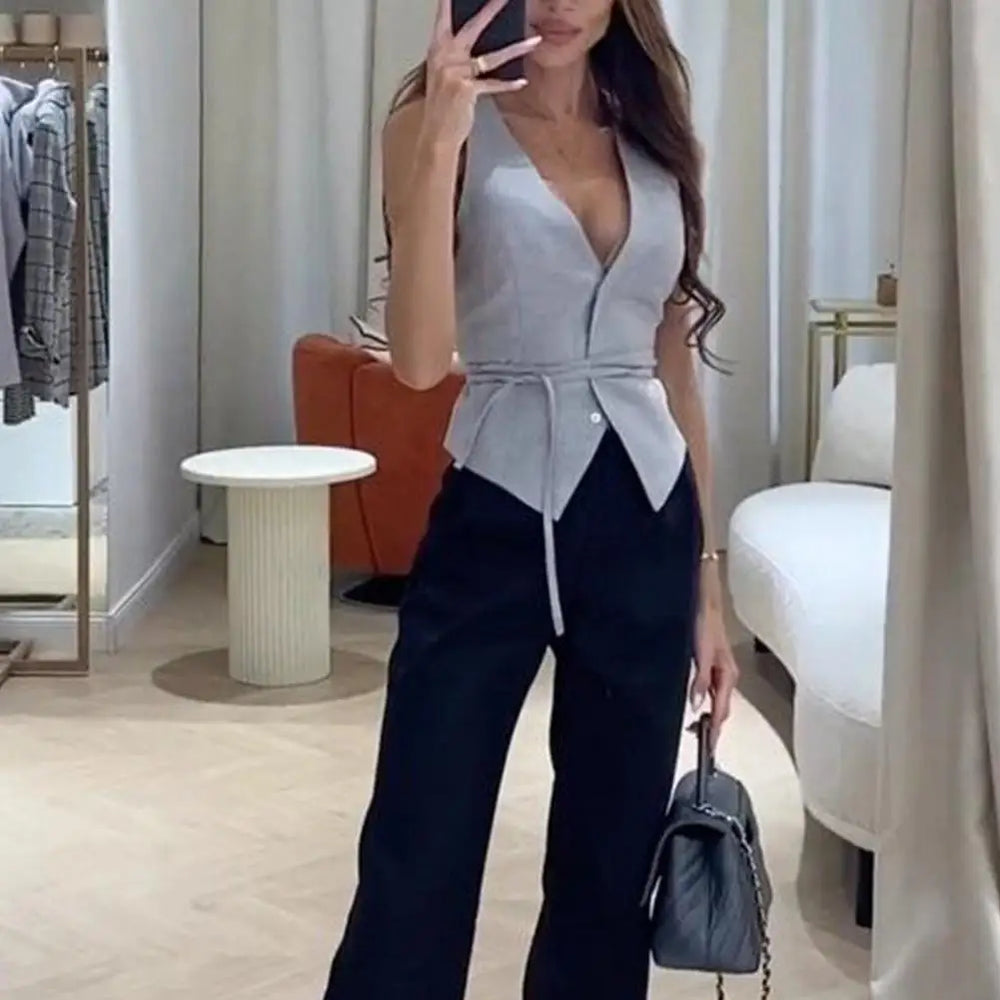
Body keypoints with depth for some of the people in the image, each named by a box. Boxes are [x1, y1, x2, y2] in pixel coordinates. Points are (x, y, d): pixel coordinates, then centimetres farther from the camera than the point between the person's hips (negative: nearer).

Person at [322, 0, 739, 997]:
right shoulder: (436, 121, -2)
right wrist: (442, 142, -22)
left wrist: (708, 582, 11)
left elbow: (677, 367, 13)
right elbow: (419, 358, -14)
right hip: (496, 519, -4)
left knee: (611, 864, 11)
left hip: (646, 525, 4)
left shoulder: (654, 139, 11)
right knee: (418, 862, -1)